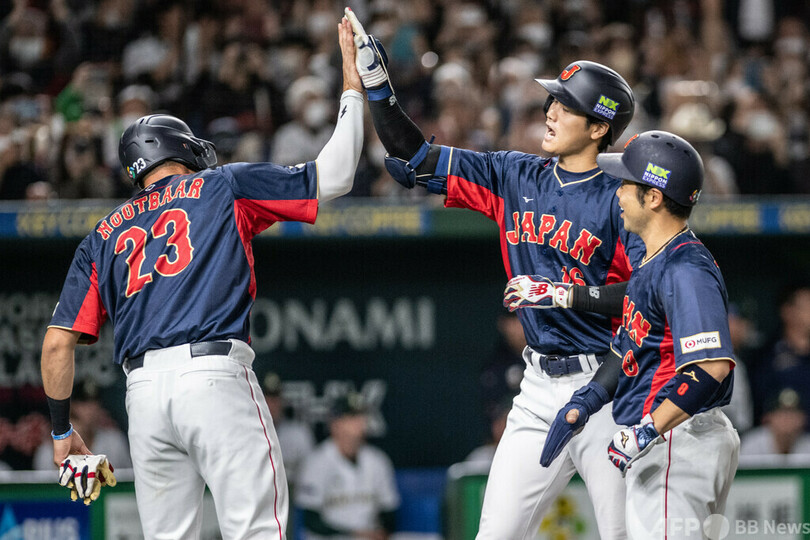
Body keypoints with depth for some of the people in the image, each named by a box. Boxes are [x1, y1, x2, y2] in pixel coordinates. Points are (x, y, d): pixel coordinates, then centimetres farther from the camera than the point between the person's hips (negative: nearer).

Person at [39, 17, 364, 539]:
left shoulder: (103, 236, 22)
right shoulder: (223, 185, 14)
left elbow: (58, 343, 14)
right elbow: (335, 176, 13)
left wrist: (62, 430, 24)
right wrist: (354, 85, 24)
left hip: (143, 392, 4)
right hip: (216, 376, -4)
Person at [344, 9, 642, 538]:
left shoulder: (619, 201, -6)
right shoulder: (515, 177, 9)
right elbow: (416, 160, 10)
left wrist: (567, 296, -23)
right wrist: (376, 82, 2)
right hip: (540, 390, 5)